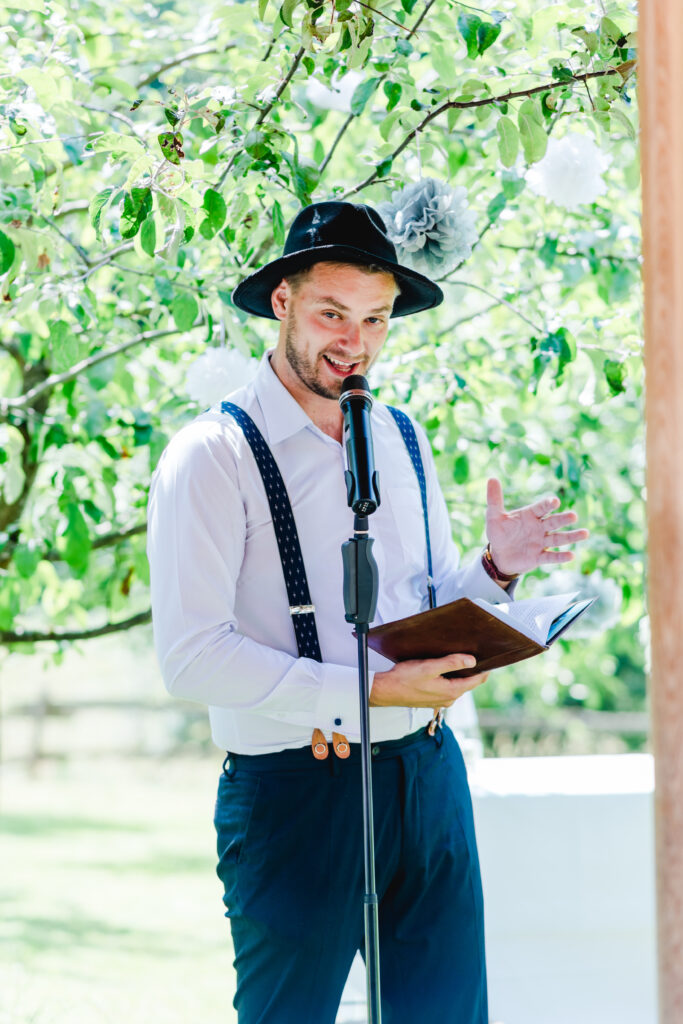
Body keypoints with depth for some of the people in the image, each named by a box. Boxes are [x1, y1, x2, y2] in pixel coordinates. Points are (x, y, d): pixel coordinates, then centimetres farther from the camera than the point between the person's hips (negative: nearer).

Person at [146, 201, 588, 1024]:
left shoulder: (402, 444, 13)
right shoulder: (213, 456, -9)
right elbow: (191, 657, -16)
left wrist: (496, 567, -1)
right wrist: (369, 693, -20)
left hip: (428, 773, 6)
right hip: (293, 793, -6)